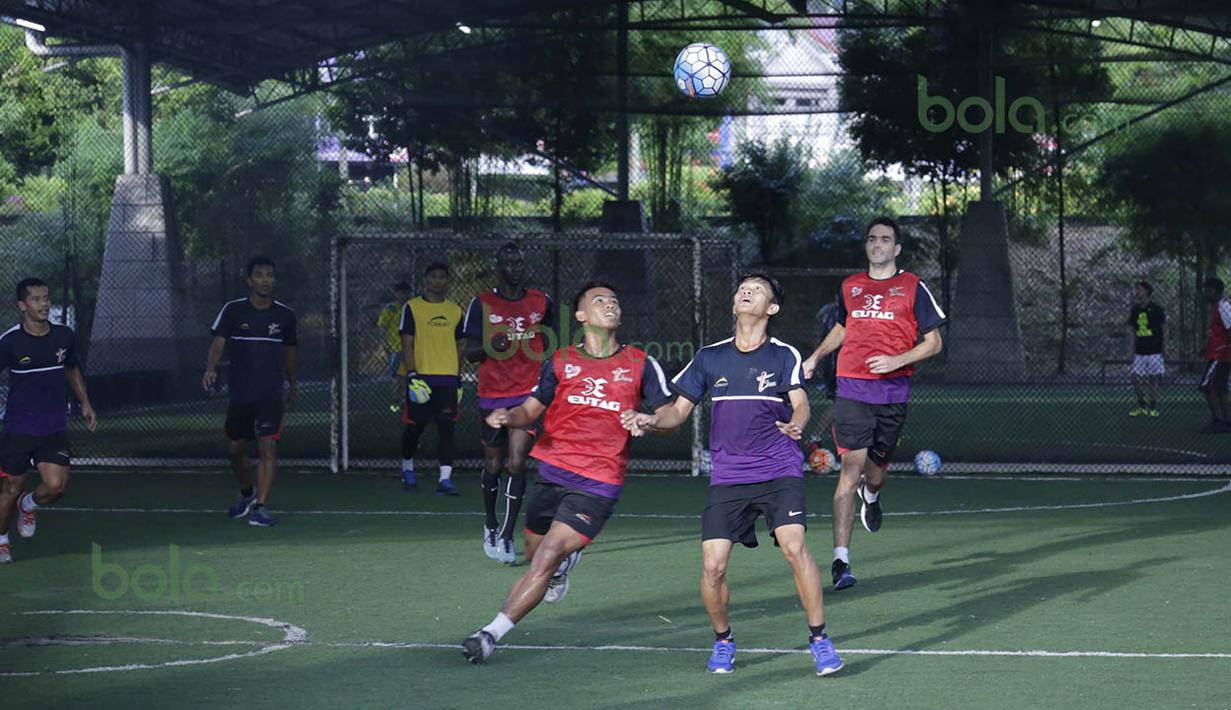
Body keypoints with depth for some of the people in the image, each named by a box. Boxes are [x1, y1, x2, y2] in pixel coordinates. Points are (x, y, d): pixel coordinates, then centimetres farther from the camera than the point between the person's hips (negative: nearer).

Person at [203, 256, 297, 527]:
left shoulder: (285, 315, 3)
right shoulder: (232, 310, -2)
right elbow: (218, 344, -9)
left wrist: (292, 385, 26)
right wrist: (211, 369, -28)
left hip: (271, 395, -1)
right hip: (239, 393, 1)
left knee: (268, 447, -15)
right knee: (236, 449, 12)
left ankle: (261, 506, -13)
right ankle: (247, 493, 38)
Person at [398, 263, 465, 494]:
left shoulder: (455, 310, 13)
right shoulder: (412, 308, 0)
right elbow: (407, 344, -4)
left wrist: (458, 378, 15)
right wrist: (412, 375, -14)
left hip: (447, 378, 3)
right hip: (421, 376, -3)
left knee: (447, 427, -8)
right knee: (414, 427, 5)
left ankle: (445, 479, -11)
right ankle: (407, 469, 29)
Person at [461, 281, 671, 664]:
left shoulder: (640, 364, 6)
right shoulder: (560, 362, 10)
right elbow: (532, 409, 14)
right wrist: (507, 417, -9)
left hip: (598, 484, -3)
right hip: (553, 470, 3)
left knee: (546, 560, -15)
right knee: (535, 554, 13)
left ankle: (492, 633, -10)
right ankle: (566, 561, 50)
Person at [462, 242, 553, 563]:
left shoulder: (542, 302, 6)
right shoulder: (482, 304, 0)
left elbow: (551, 341, 22)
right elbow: (470, 352, 0)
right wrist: (491, 346, -20)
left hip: (528, 393, 0)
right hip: (491, 395, 0)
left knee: (516, 464, -12)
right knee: (493, 463, 11)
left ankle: (506, 536, -10)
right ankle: (490, 525, 33)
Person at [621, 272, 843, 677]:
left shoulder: (784, 355, 2)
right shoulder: (710, 357, 9)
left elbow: (800, 402, -10)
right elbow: (680, 409, 15)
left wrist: (796, 424, -33)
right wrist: (650, 420, -6)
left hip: (779, 472, -2)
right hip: (727, 477, 2)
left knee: (794, 547, -22)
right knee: (713, 566, -8)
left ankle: (819, 639, -7)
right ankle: (723, 641, 18)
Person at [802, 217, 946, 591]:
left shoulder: (913, 288, 1)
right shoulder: (850, 286, 12)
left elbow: (932, 342, 2)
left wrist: (897, 360, -13)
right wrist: (816, 356, 17)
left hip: (892, 392, -1)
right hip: (852, 390, 1)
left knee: (876, 469, 10)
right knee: (851, 469, -12)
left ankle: (871, 494, 52)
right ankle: (841, 560, -15)